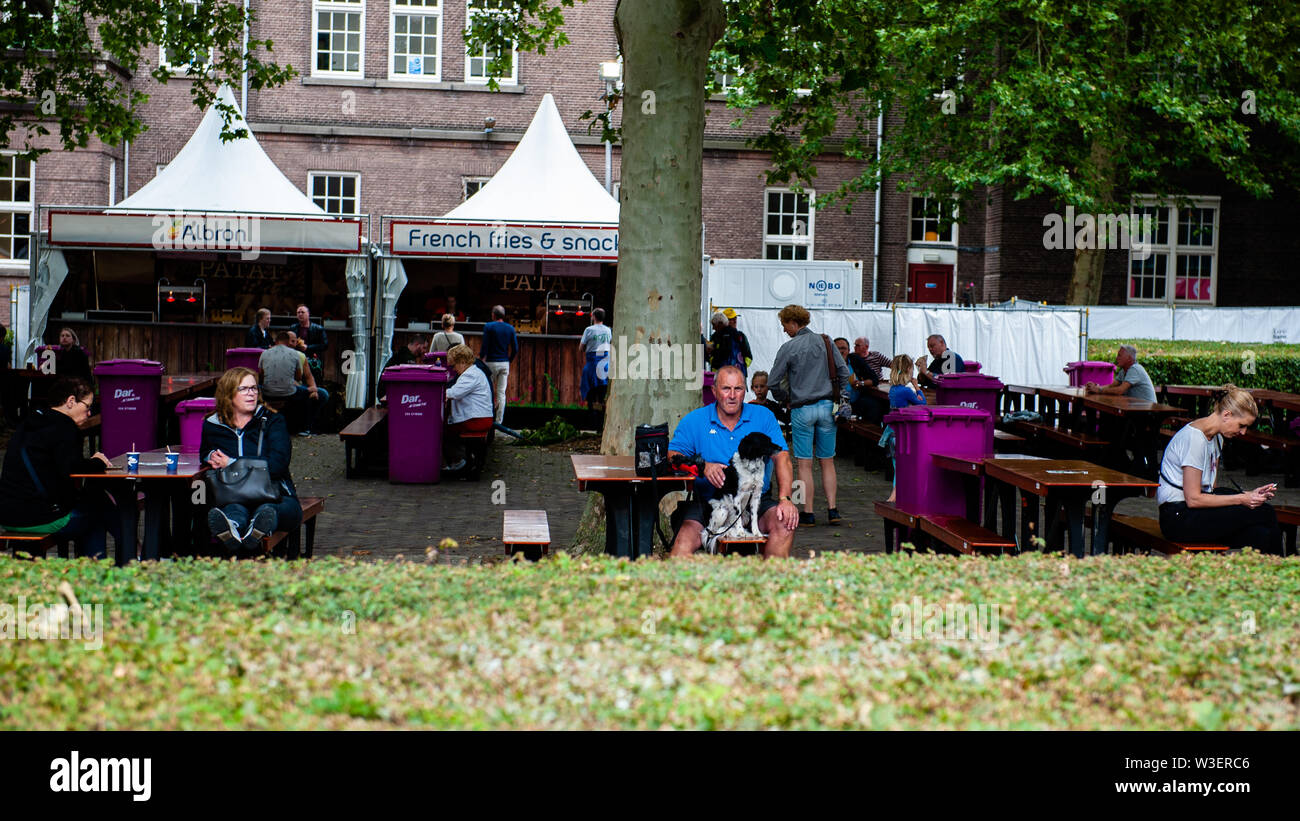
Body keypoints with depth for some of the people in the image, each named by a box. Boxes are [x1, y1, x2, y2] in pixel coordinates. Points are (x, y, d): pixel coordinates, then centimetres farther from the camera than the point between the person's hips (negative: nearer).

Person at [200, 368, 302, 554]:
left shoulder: (272, 420, 10)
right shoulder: (212, 426, 17)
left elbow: (277, 464, -5)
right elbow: (204, 454, 38)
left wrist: (232, 463, -4)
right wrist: (211, 456, 11)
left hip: (273, 494, -1)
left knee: (267, 510, -41)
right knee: (235, 509, -40)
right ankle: (230, 528, -77)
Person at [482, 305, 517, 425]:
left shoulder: (489, 327, -6)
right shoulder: (510, 328, 6)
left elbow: (484, 347, -10)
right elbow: (515, 349, 5)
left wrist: (482, 361, 0)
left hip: (491, 362, -3)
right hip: (505, 363, 3)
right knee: (502, 393, 4)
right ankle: (498, 422, 3)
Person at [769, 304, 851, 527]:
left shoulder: (788, 348, -6)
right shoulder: (825, 342, 5)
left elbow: (774, 383, -3)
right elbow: (843, 371, 4)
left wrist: (786, 400, 14)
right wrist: (841, 397, 14)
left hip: (802, 410, -4)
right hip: (827, 407, 4)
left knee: (804, 464, 1)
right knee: (827, 461, 10)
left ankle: (808, 514, 2)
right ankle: (832, 510, 7)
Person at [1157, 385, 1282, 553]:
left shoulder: (1216, 436, 13)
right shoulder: (1194, 438, -16)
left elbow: (1211, 489, 13)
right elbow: (1193, 499, -19)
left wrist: (1248, 494, 0)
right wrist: (1241, 499, -15)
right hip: (1178, 518, -9)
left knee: (1262, 535, -16)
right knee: (1264, 513, -18)